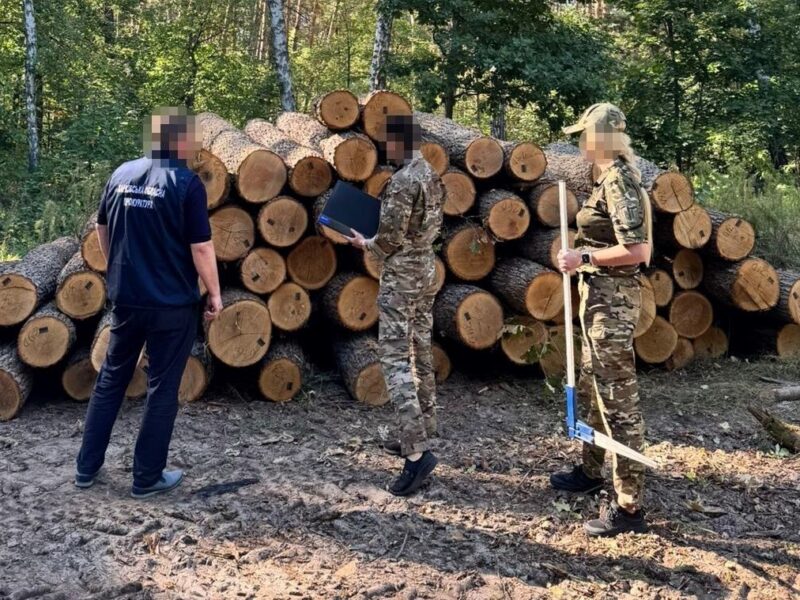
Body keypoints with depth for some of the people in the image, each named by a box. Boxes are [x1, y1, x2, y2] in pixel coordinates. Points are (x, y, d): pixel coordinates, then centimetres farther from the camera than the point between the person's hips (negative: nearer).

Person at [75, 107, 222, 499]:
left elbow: (102, 230, 15)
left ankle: (87, 467, 24)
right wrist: (214, 293, -3)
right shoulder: (187, 183, -14)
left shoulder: (122, 175, 5)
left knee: (111, 379, 18)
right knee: (162, 389, 6)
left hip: (126, 298, 6)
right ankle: (147, 477, 14)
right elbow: (201, 248, -16)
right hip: (173, 304, -5)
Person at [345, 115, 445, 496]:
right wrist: (377, 241, 16)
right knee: (421, 355, 14)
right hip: (426, 271, 10)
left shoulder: (403, 181, -18)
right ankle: (420, 436, 24)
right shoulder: (432, 176, 10)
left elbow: (390, 238, -19)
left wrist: (365, 244, 1)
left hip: (401, 278, -9)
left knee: (396, 361, -9)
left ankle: (418, 452, -15)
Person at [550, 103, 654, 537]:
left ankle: (629, 507, 0)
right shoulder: (612, 176, 13)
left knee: (618, 398, -6)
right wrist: (584, 255, 11)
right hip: (601, 294, 11)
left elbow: (638, 249, -24)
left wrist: (584, 258, -18)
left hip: (612, 297, -11)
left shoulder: (617, 180, -17)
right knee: (592, 389, 21)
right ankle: (591, 472, 37)